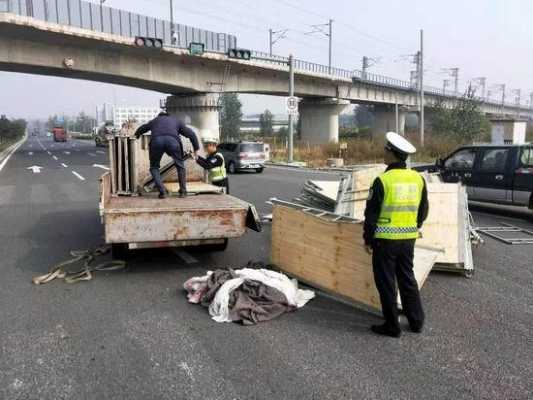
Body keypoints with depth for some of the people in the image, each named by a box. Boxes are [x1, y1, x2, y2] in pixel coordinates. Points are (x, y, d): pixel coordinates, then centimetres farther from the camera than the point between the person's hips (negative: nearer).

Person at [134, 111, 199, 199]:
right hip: (172, 140, 0)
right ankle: (183, 191, 19)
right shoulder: (176, 121, 36)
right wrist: (196, 148, 31)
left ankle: (162, 192, 6)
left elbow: (141, 129, 51)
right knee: (180, 166, 22)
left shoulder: (154, 120, 39)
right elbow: (191, 133, 27)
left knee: (154, 167, 20)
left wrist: (136, 135, 73)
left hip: (156, 140, 0)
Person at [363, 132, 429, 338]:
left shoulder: (382, 180, -14)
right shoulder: (418, 178, 3)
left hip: (385, 239, -6)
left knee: (386, 282, 6)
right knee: (407, 278, 19)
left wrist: (368, 239, -1)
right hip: (408, 239, 6)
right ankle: (416, 321, 28)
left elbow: (371, 213, -11)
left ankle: (392, 326, 14)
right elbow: (423, 211, 12)